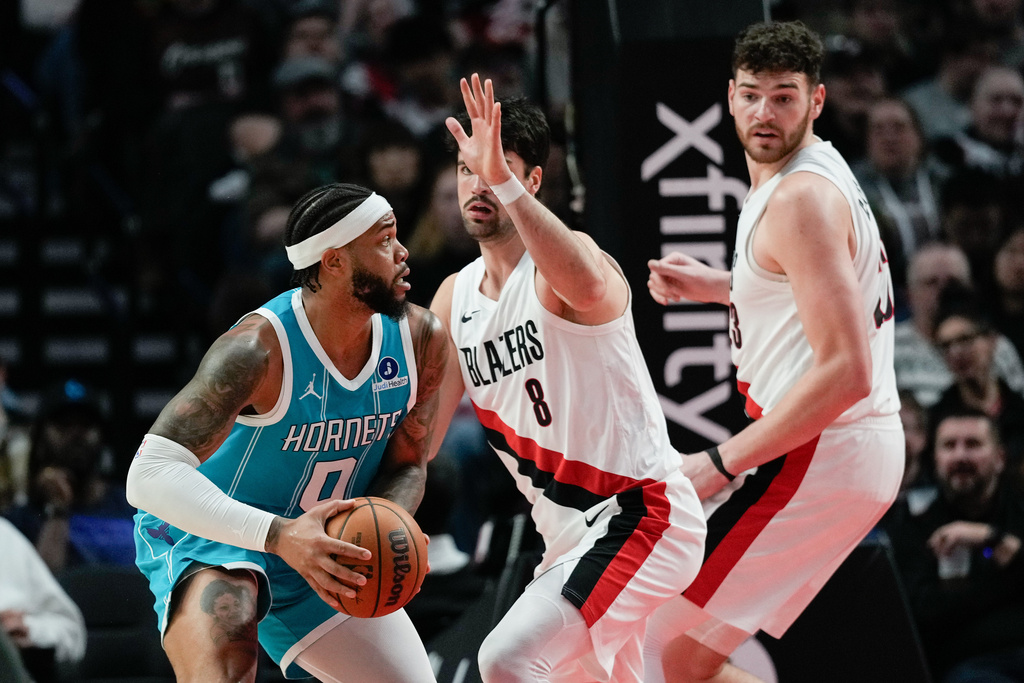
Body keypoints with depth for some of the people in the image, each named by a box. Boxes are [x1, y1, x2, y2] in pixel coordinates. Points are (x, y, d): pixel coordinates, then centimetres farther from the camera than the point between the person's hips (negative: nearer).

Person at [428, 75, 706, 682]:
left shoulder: (561, 265, -16)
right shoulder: (455, 297, 9)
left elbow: (589, 288, -44)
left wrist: (503, 180, -48)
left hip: (639, 516, -10)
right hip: (575, 534, 10)